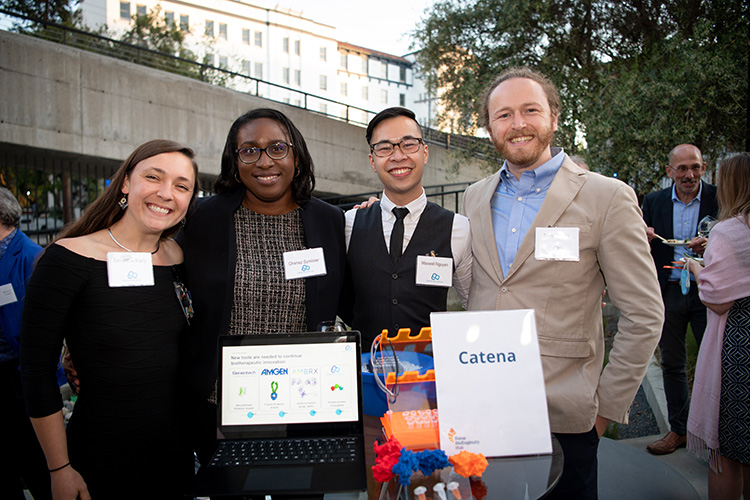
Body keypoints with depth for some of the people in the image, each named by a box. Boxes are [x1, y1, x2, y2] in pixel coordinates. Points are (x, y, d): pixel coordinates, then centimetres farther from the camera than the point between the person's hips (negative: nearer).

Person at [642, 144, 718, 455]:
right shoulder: (654, 201, 5)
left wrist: (710, 246, -23)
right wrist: (643, 239, -16)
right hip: (668, 292, 3)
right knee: (672, 364, 11)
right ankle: (678, 429, 24)